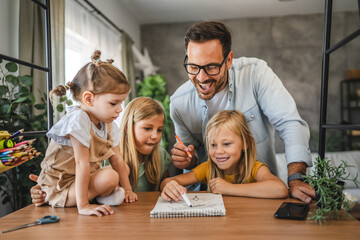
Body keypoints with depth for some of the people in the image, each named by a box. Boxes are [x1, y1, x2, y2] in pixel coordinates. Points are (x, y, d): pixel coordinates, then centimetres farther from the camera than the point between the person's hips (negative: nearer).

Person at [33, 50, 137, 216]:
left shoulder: (108, 124, 0)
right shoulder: (78, 119, -27)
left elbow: (117, 159, 3)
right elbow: (81, 163, -31)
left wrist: (127, 189, 0)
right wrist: (83, 206, -30)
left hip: (82, 179, 9)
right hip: (57, 188, -8)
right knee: (110, 177, -25)